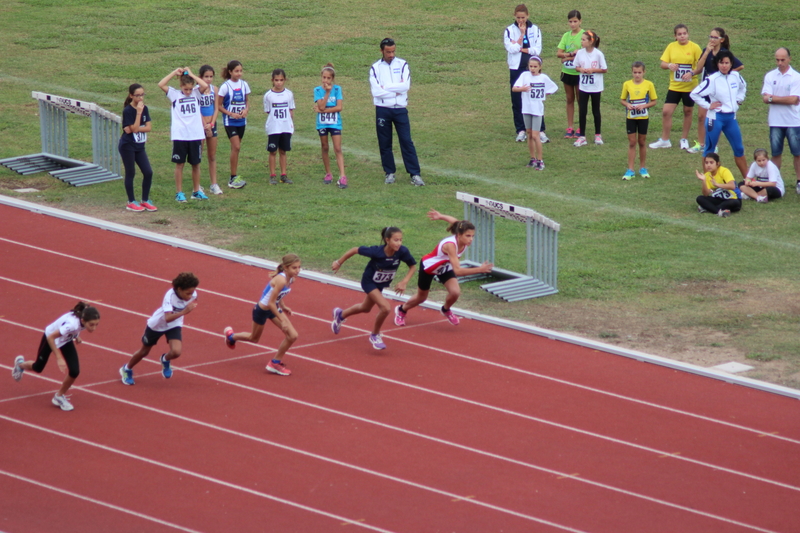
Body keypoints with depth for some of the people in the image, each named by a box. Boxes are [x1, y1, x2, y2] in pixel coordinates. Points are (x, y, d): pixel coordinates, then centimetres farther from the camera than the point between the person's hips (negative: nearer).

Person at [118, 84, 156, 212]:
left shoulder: (144, 109, 4)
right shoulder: (128, 111, -15)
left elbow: (149, 127, -2)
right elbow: (134, 128, -20)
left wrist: (135, 129, -16)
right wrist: (139, 112, -24)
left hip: (139, 146, 6)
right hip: (127, 147, -6)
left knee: (148, 172, 1)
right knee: (130, 173, 2)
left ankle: (145, 200, 14)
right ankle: (131, 202, 13)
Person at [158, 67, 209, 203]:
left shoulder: (196, 93, 6)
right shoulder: (175, 94, 2)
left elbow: (205, 86, -13)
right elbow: (161, 84, -10)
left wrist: (191, 75, -6)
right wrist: (175, 73, -6)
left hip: (196, 135, 2)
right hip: (180, 136, -2)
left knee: (196, 164, 10)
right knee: (180, 164, 4)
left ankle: (196, 191, 21)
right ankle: (179, 193, 10)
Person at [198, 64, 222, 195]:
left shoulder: (214, 89, 3)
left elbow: (216, 108, 3)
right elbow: (197, 111, -13)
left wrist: (211, 124, -9)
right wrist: (205, 126, -14)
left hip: (212, 124, 5)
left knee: (212, 156, 10)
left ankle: (214, 184, 15)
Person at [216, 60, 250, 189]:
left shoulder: (244, 85, 3)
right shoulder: (225, 87, -11)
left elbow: (247, 101, 14)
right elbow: (219, 106, -6)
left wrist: (246, 109, -8)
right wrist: (231, 114, -19)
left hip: (241, 121, 5)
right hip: (230, 121, -5)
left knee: (236, 148, 10)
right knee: (236, 147, -14)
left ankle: (234, 178, 16)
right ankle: (233, 178, -10)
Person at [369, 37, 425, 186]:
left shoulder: (402, 65, 4)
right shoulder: (375, 68, 2)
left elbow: (406, 85, -10)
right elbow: (376, 91, -11)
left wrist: (386, 87, -10)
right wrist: (396, 90, -9)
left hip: (400, 109, 0)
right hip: (382, 109, 0)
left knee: (406, 141, -2)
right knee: (384, 143, 6)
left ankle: (415, 174, -2)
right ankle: (389, 173, 18)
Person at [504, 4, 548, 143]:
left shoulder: (535, 29, 5)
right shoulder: (509, 31, 1)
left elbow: (537, 50, -3)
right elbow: (512, 49, -12)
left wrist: (520, 49, -10)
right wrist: (522, 34, -13)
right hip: (516, 69, 0)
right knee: (517, 101, 3)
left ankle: (540, 131, -3)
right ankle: (521, 131, 11)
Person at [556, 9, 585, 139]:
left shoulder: (584, 35, -9)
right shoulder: (566, 36, 5)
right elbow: (558, 53, 0)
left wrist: (567, 57, -11)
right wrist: (572, 54, -14)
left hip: (579, 72, -5)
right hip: (567, 72, 5)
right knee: (569, 99, 10)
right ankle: (570, 127, 14)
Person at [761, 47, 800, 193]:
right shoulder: (770, 76, 3)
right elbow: (765, 98, -6)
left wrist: (773, 98, -9)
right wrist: (784, 99, -14)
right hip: (775, 122, 2)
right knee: (776, 153, 8)